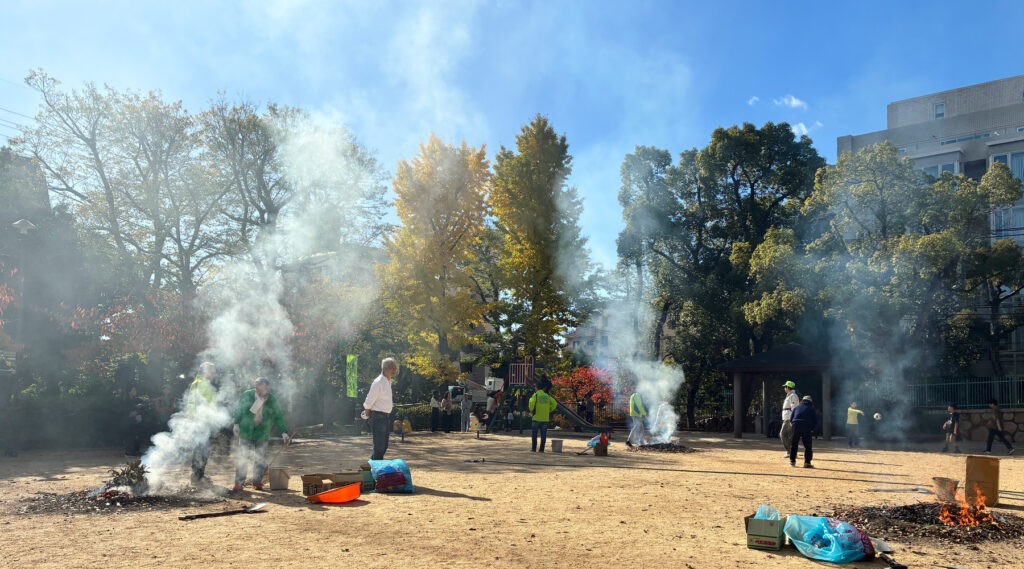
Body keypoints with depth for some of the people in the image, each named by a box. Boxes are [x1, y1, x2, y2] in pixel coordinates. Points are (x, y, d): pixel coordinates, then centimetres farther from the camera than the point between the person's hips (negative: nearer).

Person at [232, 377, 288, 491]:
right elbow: (238, 409, 8)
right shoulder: (247, 395, -6)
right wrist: (236, 424, 4)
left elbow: (279, 417, -4)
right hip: (246, 431, 0)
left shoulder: (272, 400, -7)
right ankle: (239, 482, 8)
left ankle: (257, 482, 18)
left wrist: (284, 432, -12)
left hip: (262, 434, 1)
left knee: (260, 458, 4)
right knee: (243, 457, -2)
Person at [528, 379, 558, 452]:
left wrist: (531, 410, -5)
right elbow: (554, 403, 5)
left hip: (536, 418, -4)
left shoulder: (536, 395, -4)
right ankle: (542, 449, 5)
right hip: (545, 418, 4)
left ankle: (534, 448, 6)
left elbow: (531, 402, -22)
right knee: (543, 434, 6)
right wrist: (549, 410, 12)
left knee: (534, 434, 4)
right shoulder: (547, 395, 9)